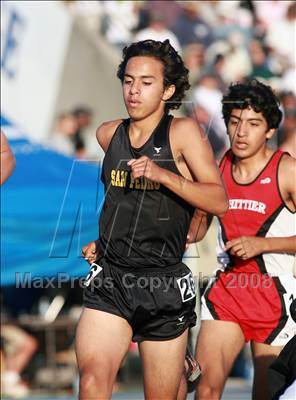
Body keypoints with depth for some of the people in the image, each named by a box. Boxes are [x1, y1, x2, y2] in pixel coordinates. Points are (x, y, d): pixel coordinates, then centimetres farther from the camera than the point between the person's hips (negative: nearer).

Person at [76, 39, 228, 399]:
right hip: (109, 278, 3)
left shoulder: (183, 132, -3)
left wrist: (163, 175, -23)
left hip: (164, 282, -3)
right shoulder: (108, 134, 11)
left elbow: (219, 201, -11)